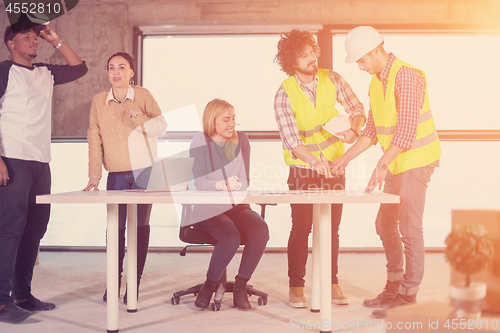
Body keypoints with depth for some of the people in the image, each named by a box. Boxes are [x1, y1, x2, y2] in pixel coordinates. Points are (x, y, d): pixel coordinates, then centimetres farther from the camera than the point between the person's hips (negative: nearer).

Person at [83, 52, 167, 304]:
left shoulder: (143, 95, 0)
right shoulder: (99, 101, 5)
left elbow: (161, 127, -2)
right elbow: (95, 138, 2)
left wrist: (140, 117, -21)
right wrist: (94, 174, -4)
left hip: (144, 171, -1)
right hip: (116, 174, 1)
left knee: (140, 226, 1)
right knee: (115, 227, 1)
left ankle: (134, 285, 12)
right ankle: (114, 282, 18)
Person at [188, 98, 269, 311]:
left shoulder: (241, 140, 11)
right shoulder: (200, 141, 0)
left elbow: (244, 180, 6)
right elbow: (198, 182, -11)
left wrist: (235, 187, -17)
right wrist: (221, 185, -30)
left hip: (236, 206, 4)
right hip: (206, 209, -4)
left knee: (260, 230, -26)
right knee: (231, 237, -32)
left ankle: (240, 286, -10)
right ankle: (209, 286, -7)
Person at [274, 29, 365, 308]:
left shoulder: (332, 79, -5)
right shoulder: (284, 95, -15)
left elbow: (357, 108, 3)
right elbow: (291, 139, -25)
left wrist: (353, 130, -19)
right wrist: (315, 161, -40)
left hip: (334, 165, 3)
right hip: (303, 170, -3)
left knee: (331, 229, 8)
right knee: (301, 228, -1)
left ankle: (332, 283, 19)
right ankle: (296, 286, 10)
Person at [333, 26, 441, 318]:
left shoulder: (406, 76, -17)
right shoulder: (377, 81, 11)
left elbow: (407, 129, -25)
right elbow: (372, 130, 14)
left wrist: (382, 164, -30)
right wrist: (345, 159, 8)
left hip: (416, 160, -9)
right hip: (397, 164, 9)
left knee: (409, 227, -7)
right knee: (385, 224, 12)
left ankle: (408, 296, 3)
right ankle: (394, 287, 25)